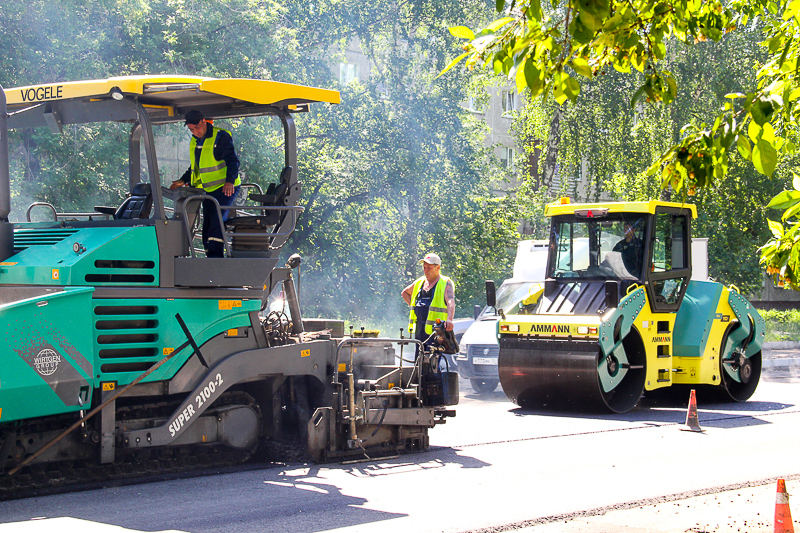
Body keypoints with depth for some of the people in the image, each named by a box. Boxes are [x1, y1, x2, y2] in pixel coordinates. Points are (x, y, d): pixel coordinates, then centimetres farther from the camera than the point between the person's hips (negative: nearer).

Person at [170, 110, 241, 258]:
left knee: (217, 221, -21)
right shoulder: (194, 141, 14)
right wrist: (183, 180, 17)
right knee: (207, 224, 4)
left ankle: (215, 256, -25)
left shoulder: (221, 137, -11)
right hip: (207, 190, 8)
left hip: (225, 188, -8)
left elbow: (233, 161, -18)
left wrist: (230, 181, -31)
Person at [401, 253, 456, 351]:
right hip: (419, 330, 7)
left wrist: (449, 319, -37)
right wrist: (412, 305, 17)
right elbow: (404, 293, 35)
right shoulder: (419, 283, 17)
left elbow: (450, 301, -19)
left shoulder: (446, 283, -1)